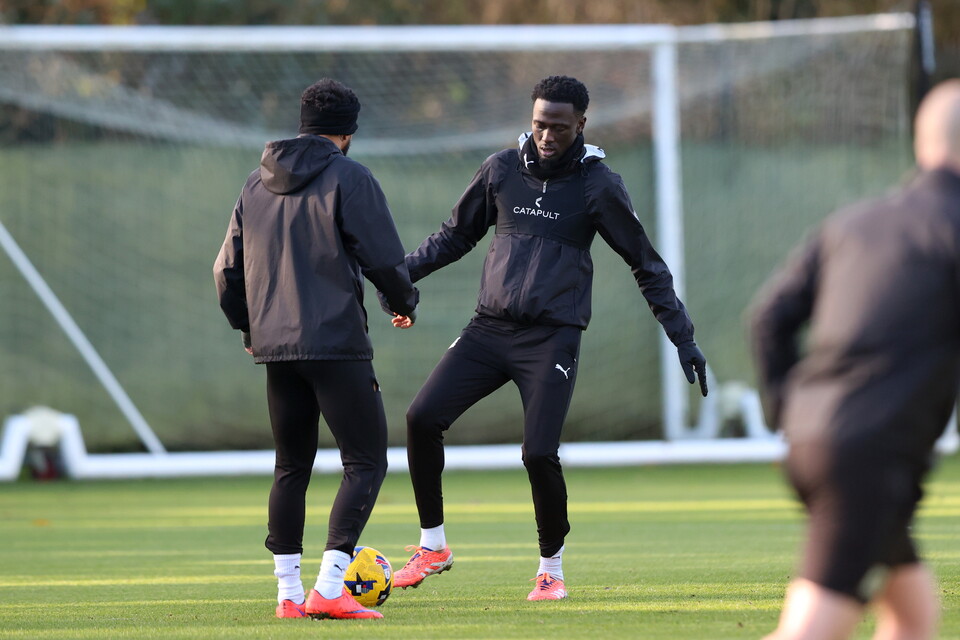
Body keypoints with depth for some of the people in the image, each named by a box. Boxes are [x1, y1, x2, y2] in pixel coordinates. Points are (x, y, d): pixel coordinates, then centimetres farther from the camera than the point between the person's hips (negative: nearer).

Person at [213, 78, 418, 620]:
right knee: (367, 461, -3)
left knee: (292, 467, 15)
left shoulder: (258, 184, 13)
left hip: (275, 346, 6)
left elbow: (228, 270, 16)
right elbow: (385, 259, -7)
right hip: (336, 342, -6)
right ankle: (330, 589, -16)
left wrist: (250, 329, 30)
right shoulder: (349, 178, -5)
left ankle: (289, 594, 12)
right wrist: (406, 302, 12)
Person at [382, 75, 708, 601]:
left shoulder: (598, 186, -1)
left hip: (552, 336, -4)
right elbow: (456, 235, 20)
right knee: (422, 418, -12)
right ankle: (433, 547, 3)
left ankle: (552, 568, 8)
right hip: (489, 328, 4)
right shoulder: (502, 170, 7)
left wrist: (683, 338, 1)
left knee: (539, 454, -15)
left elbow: (647, 266, 4)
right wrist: (405, 270, 6)